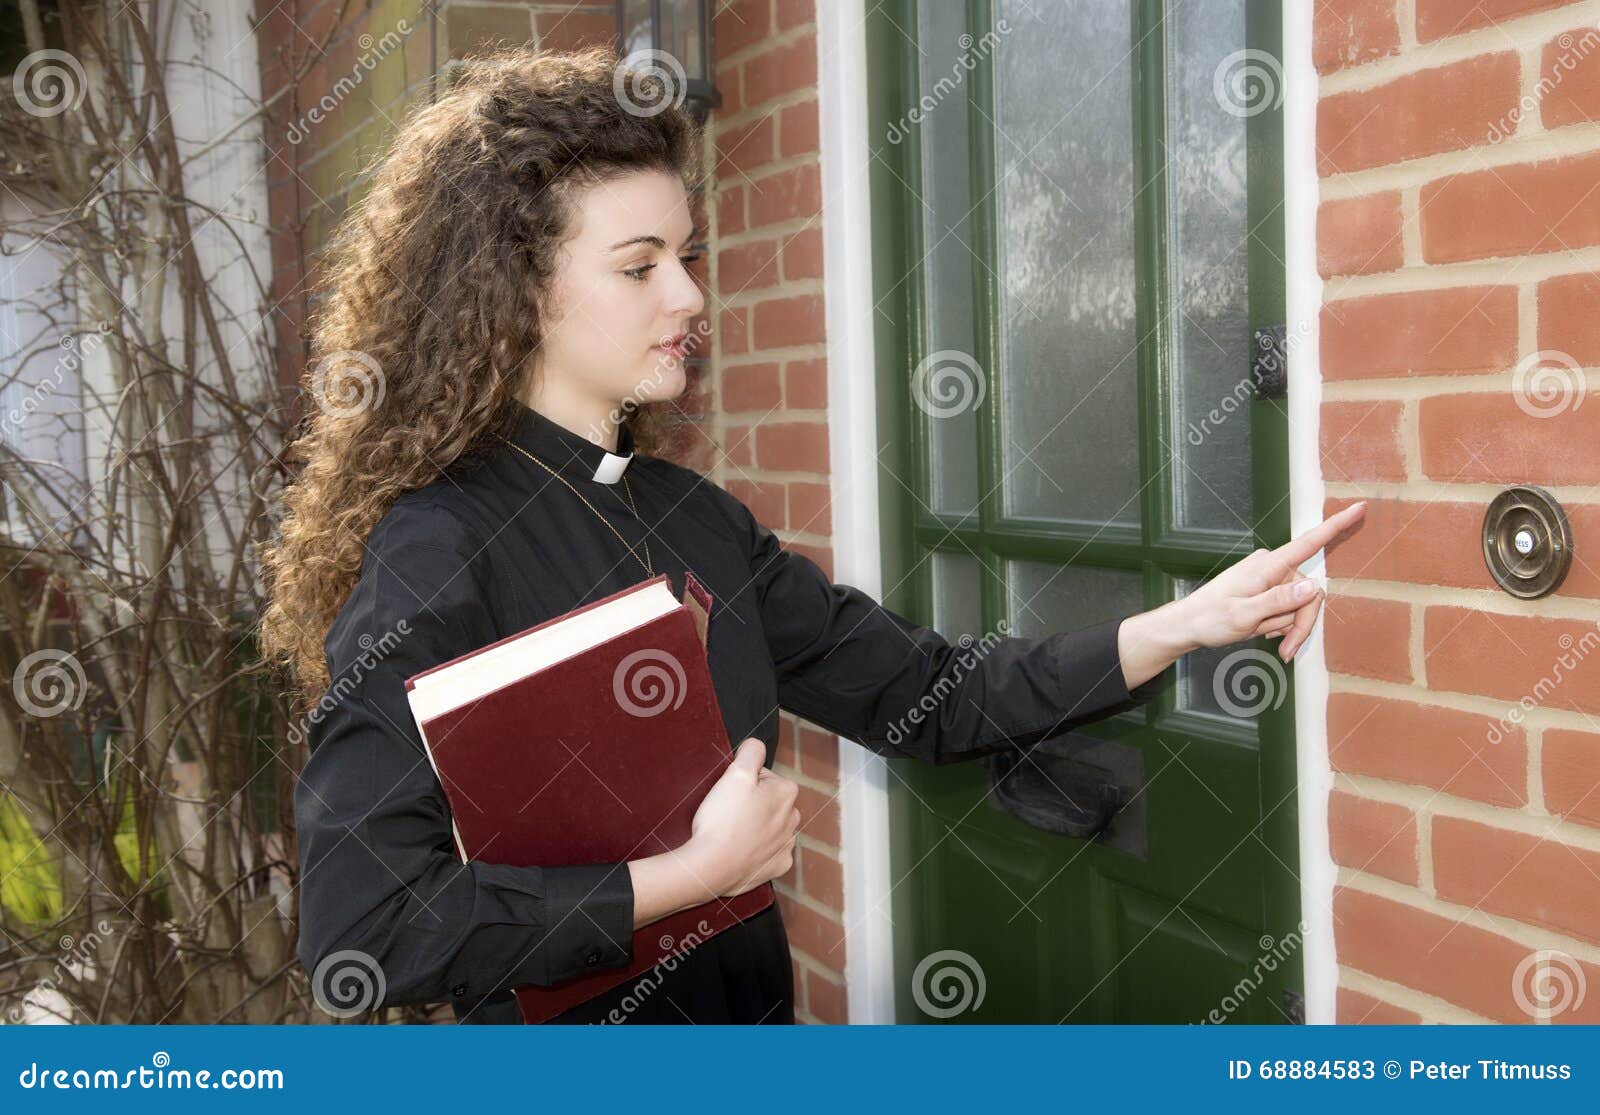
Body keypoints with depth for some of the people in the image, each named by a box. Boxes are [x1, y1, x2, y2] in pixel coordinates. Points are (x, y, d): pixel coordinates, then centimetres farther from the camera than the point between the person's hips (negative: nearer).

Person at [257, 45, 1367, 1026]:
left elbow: (935, 699, 3)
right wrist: (699, 870, -23)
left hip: (751, 1003, 7)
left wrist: (1184, 624, -8)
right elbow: (362, 924, -28)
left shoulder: (697, 518, 2)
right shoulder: (438, 550, -20)